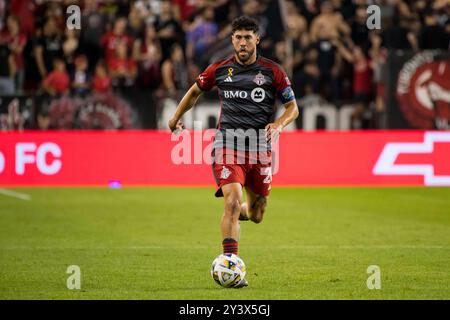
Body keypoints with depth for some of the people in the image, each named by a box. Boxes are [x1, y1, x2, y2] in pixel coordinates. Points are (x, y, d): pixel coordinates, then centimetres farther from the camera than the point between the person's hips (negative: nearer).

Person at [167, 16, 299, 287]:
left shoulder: (272, 71, 1)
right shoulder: (219, 69, 4)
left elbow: (293, 108, 6)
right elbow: (195, 91, 23)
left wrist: (278, 124, -14)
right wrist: (176, 118, 25)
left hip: (260, 145, 1)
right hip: (228, 141, -1)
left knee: (256, 215, 9)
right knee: (233, 201, -21)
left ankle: (241, 212, 48)